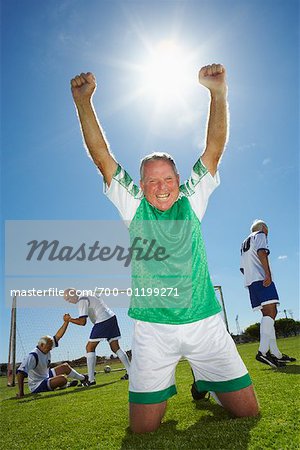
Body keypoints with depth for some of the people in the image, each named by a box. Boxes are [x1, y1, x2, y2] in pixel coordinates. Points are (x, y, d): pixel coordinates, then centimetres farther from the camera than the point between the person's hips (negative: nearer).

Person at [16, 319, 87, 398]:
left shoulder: (46, 349, -4)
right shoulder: (33, 356, -28)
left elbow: (58, 336, -3)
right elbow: (20, 372, -36)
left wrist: (66, 322, -10)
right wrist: (21, 392, -39)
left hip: (46, 377, 9)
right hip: (37, 386, -9)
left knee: (65, 366, 11)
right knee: (63, 378, -26)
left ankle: (83, 378, 31)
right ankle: (65, 385, 10)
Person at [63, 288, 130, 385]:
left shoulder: (81, 301, -8)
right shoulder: (86, 296, 20)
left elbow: (82, 322, -14)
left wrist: (69, 319, -2)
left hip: (103, 321, -9)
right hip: (112, 317, 9)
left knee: (90, 348, 0)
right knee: (115, 348, 13)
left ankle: (91, 379, 1)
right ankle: (130, 372, 11)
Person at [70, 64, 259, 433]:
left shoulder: (192, 201, 4)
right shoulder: (133, 207, 1)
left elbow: (214, 149, -4)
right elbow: (102, 157, -4)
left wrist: (218, 94, -15)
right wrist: (83, 101, -10)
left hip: (206, 324, 2)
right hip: (153, 330, -1)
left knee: (247, 410, 8)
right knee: (143, 427, 4)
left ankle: (204, 381, 39)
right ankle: (163, 386, 37)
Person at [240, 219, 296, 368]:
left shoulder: (244, 244, 30)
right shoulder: (260, 235, 7)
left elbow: (242, 268, 25)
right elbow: (261, 252, -13)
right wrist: (268, 274, -20)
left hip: (249, 282, 9)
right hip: (261, 278, -9)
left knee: (268, 314, 8)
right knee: (270, 312, -17)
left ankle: (275, 353, 8)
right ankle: (263, 351, -29)